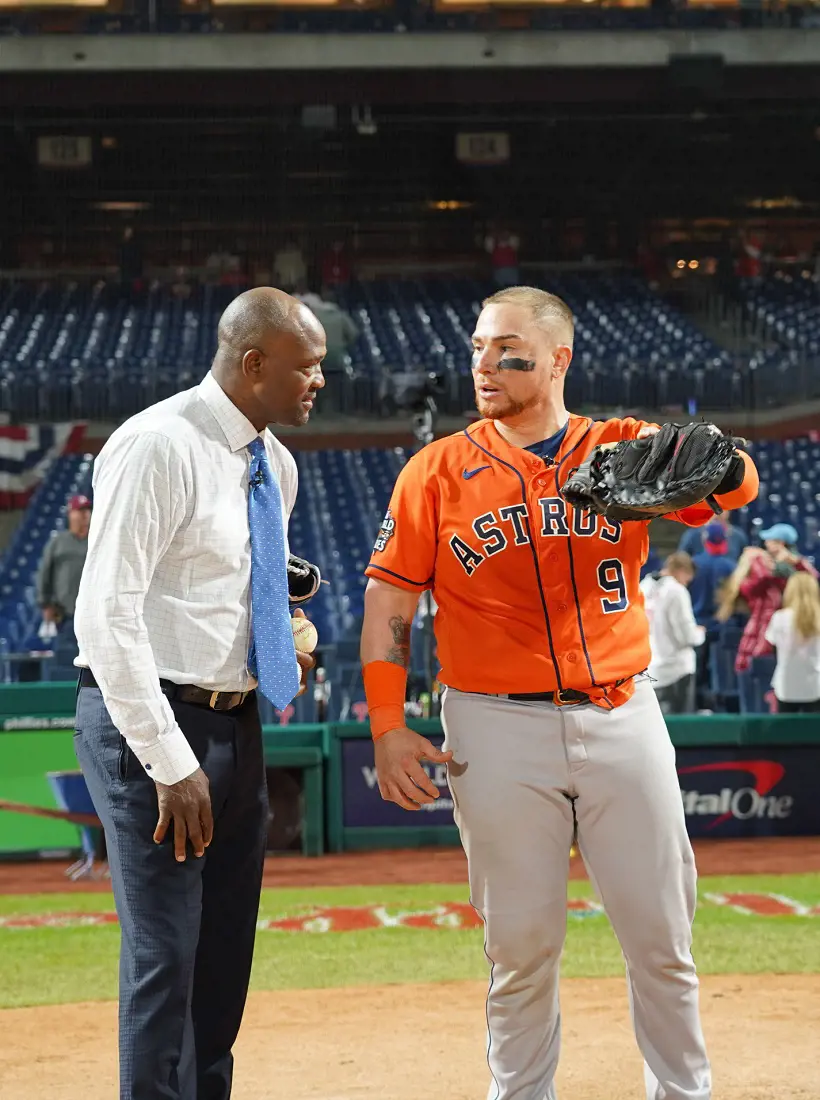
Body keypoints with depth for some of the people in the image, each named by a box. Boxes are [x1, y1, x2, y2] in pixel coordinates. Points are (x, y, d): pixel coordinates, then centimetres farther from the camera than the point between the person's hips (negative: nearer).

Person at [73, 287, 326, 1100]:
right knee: (165, 957, -7)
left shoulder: (275, 465, 10)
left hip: (235, 722, 9)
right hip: (151, 724, -9)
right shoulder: (159, 447, -16)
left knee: (226, 953, 13)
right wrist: (170, 761, -22)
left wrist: (285, 638, 6)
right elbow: (106, 614, -21)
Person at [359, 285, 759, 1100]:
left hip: (621, 719, 1)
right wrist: (387, 727, -7)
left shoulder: (624, 450, 4)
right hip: (499, 733, -1)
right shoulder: (439, 470, 3)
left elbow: (736, 483, -11)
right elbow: (388, 603, 3)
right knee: (521, 947, 5)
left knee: (662, 938, 6)